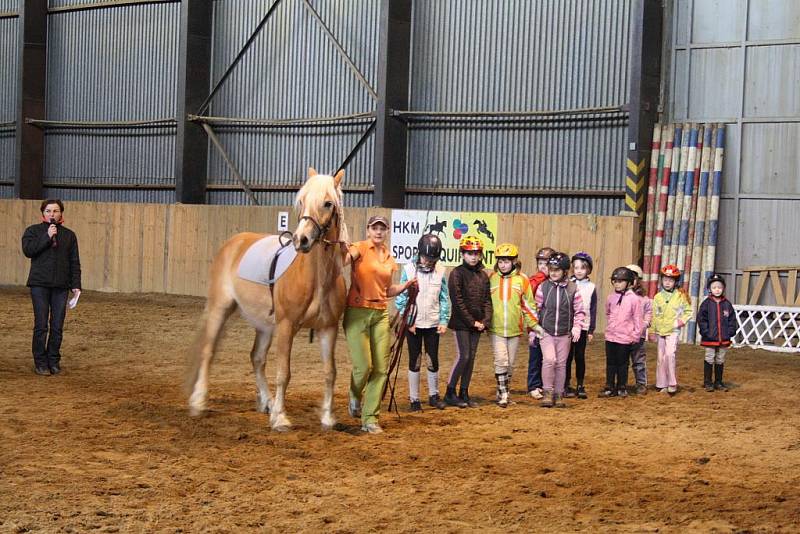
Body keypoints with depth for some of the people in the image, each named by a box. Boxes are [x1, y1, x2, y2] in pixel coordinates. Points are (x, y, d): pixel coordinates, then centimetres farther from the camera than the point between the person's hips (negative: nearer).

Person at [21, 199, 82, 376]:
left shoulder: (69, 235, 12)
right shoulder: (33, 231, 5)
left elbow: (74, 262, 11)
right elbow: (27, 250, -11)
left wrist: (76, 285, 2)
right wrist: (47, 237, -15)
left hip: (61, 286, 2)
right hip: (39, 285, -2)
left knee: (57, 326, 3)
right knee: (41, 325, -3)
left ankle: (54, 361, 13)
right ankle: (40, 362, 5)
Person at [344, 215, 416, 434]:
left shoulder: (389, 258, 14)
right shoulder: (360, 248, -4)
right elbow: (343, 259, -26)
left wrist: (407, 285, 9)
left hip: (381, 314, 6)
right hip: (357, 312, -5)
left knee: (381, 369, 0)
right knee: (363, 366, -9)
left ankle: (370, 418, 9)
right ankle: (355, 397, 25)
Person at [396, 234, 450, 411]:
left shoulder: (440, 271, -1)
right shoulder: (409, 269, -6)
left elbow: (444, 298, 4)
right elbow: (401, 298, -3)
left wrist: (444, 321, -3)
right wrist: (407, 321, -9)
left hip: (433, 324, 1)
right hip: (413, 324, -1)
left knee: (433, 361, 7)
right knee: (415, 361, 5)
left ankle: (434, 395, 23)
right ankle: (414, 399, 13)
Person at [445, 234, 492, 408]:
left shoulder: (483, 275, 11)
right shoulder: (457, 274, -7)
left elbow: (487, 300, 9)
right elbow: (458, 301, -12)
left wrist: (485, 321, -5)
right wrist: (471, 322, -14)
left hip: (478, 324, 6)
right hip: (461, 323, -6)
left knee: (471, 358, 7)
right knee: (463, 356, -9)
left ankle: (464, 393, 14)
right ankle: (450, 393, 0)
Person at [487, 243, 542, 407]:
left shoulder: (522, 279, 0)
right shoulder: (491, 278, 0)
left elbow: (528, 304, 6)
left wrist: (534, 324, 3)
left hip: (515, 329, 1)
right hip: (496, 328, -1)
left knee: (510, 363, 10)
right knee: (501, 360, -11)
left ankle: (504, 391, 25)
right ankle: (502, 394, -3)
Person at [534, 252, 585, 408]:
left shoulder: (572, 288, -2)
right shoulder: (543, 287, -1)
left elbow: (579, 311, 4)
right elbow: (536, 309, 5)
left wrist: (577, 327, -10)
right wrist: (532, 331, 6)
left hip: (565, 334, 1)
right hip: (546, 332, -1)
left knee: (561, 363, 6)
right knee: (549, 359, -17)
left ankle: (558, 395, 17)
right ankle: (547, 392, -7)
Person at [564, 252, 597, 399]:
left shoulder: (591, 287, 4)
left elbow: (593, 310, 6)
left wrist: (591, 330, 3)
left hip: (583, 327, 1)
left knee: (580, 356, 4)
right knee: (568, 356, 2)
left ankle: (580, 386, 13)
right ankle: (566, 386, 8)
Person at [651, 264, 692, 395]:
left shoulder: (680, 296, -2)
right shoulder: (658, 297, 5)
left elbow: (688, 311, 7)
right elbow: (654, 316, 10)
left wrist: (682, 321, -9)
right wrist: (653, 331, 10)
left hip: (673, 331, -4)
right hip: (660, 331, 4)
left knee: (669, 354, -20)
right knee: (661, 358, 7)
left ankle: (672, 384, -12)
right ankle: (662, 384, 15)